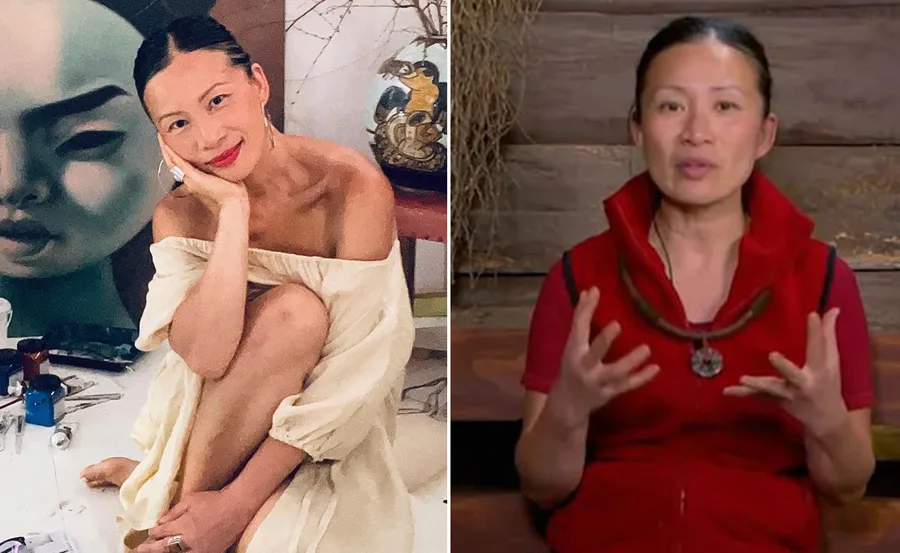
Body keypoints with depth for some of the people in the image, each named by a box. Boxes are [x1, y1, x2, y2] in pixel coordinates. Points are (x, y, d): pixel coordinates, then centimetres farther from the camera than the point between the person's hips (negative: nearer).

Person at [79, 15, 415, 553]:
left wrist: (236, 503, -24)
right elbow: (205, 355, -26)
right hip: (223, 416, 2)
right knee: (294, 310, -31)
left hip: (329, 425, -2)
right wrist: (233, 211, -27)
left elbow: (352, 376, -22)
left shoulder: (354, 186, -20)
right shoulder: (180, 215, -8)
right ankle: (184, 491, -11)